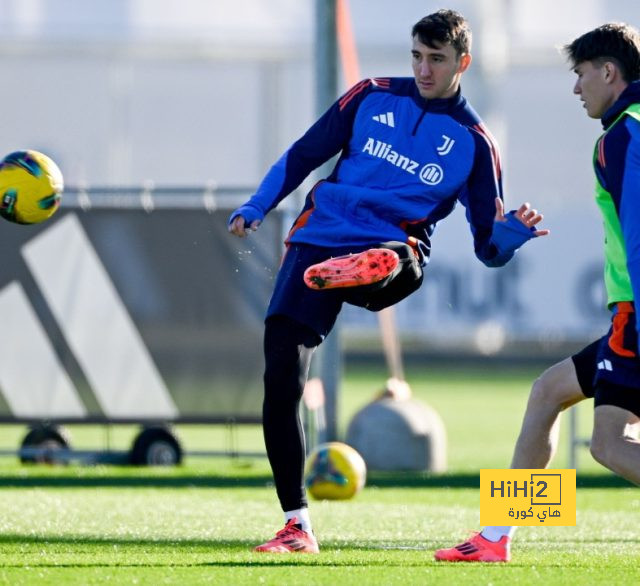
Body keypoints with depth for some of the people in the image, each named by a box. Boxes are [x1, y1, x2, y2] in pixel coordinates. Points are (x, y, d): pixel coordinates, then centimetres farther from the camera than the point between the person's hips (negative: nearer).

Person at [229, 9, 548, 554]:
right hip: (317, 240, 2)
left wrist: (515, 230, -18)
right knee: (281, 383, -9)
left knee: (393, 262, -41)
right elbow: (303, 155, 19)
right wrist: (255, 209, 7)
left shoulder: (472, 142, 6)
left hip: (393, 249, -2)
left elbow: (488, 246, 6)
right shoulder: (372, 98, 12)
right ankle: (296, 526, -1)